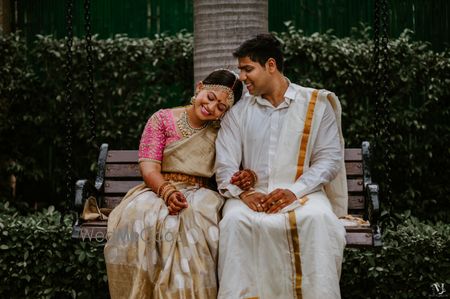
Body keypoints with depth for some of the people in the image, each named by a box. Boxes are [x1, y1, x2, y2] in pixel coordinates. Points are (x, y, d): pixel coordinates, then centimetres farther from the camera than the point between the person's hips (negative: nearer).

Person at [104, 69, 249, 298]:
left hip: (199, 194, 1)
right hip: (157, 191, -1)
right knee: (138, 216, -35)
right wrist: (168, 192, -25)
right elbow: (148, 168, -4)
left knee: (195, 217, -36)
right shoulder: (163, 119, 6)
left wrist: (244, 177, -16)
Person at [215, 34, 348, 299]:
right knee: (235, 220, -32)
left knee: (319, 219, -34)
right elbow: (225, 165, 4)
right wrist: (242, 192, -18)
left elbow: (330, 158, -2)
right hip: (251, 194, 2)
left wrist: (294, 191, -16)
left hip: (302, 192, -1)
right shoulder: (238, 112, 12)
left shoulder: (316, 104, 5)